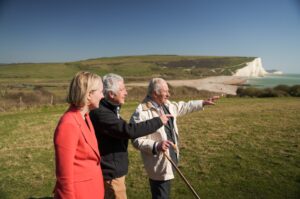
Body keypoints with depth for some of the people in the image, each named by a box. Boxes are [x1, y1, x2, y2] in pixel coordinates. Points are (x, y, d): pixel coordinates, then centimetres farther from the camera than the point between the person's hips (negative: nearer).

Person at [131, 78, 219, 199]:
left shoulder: (167, 105, 3)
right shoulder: (141, 113, -24)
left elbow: (184, 107, 20)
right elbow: (137, 141, -24)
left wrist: (203, 103, 21)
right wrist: (156, 146, -38)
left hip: (170, 159, 9)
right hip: (159, 165, -9)